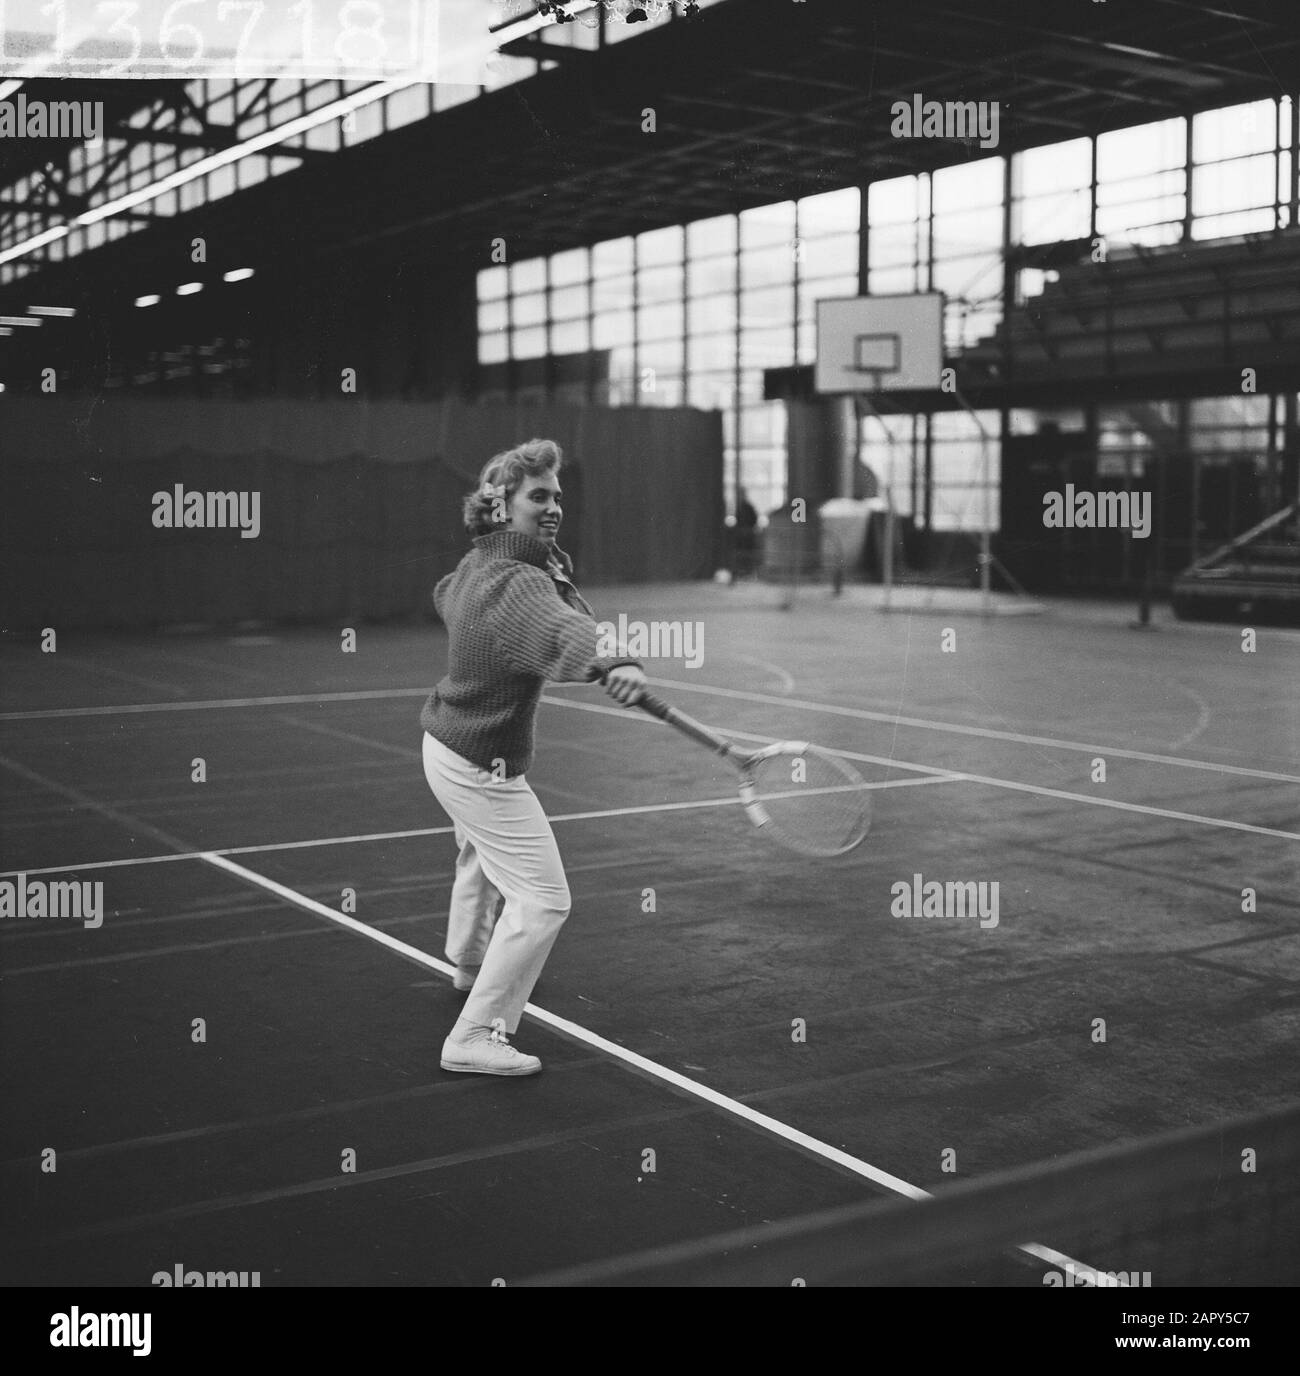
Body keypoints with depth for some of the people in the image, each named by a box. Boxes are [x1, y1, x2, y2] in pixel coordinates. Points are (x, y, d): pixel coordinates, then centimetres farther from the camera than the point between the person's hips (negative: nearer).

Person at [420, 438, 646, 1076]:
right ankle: (477, 1036, -3)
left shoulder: (476, 565, 0)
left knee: (482, 857, 35)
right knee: (542, 900, -8)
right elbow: (573, 650, -48)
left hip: (446, 742, 11)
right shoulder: (520, 582, -30)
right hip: (484, 767, -11)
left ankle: (470, 964, 61)